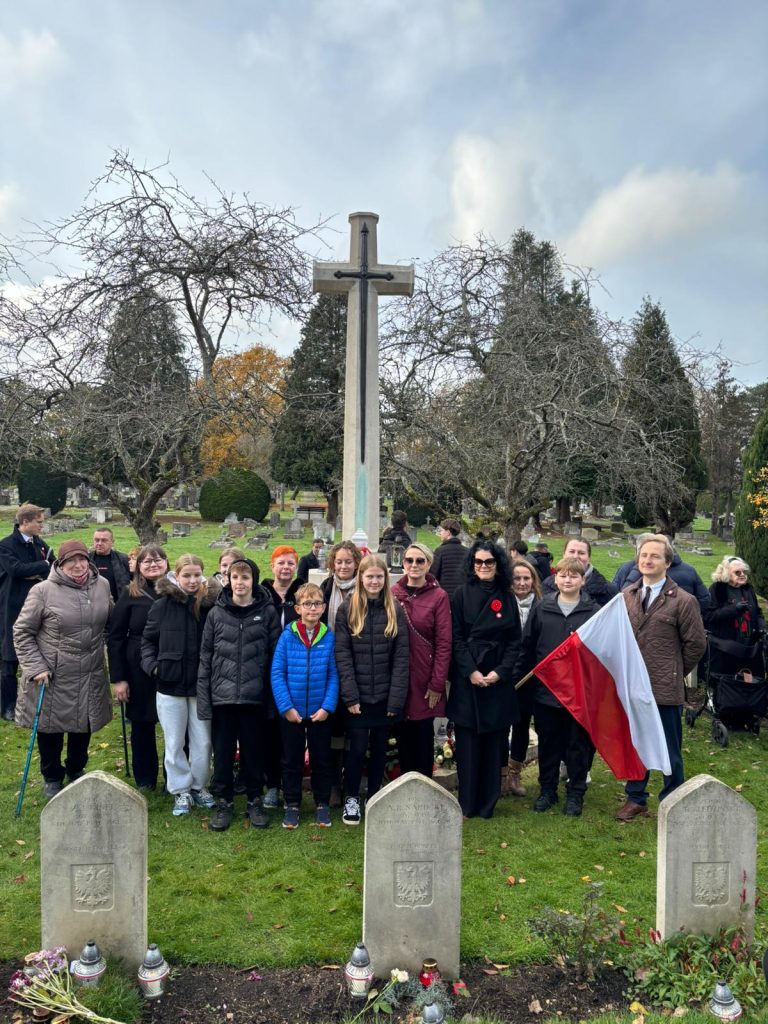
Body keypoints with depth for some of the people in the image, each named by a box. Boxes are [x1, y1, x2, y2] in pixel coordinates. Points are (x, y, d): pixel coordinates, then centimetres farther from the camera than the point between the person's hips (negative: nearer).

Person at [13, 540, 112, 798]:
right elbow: (22, 632, -7)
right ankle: (52, 777, 38)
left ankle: (76, 771, 43)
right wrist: (36, 667, -13)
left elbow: (110, 623, 13)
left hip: (90, 677, 4)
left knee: (83, 728, 18)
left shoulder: (103, 586, -2)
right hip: (52, 678, -3)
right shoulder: (43, 591, -15)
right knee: (50, 729, 13)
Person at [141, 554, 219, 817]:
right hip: (170, 685, 0)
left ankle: (198, 786, 30)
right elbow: (148, 639, 5)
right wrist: (151, 664, -8)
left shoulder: (211, 604, -7)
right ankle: (181, 791, 27)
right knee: (174, 743, 10)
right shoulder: (162, 605, -6)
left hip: (201, 684, 0)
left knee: (203, 742, 11)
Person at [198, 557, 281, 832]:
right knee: (223, 752, 9)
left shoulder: (267, 612, -2)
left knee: (254, 751, 11)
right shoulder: (216, 613, 2)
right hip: (222, 696, 1)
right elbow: (205, 657, 3)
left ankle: (254, 800, 29)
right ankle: (224, 802, 27)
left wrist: (275, 697, -4)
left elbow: (275, 656, -1)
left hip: (254, 696, -1)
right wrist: (203, 698, -2)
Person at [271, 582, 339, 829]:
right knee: (292, 760, 14)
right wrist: (286, 706, -13)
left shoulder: (329, 637, -6)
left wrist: (327, 706, -11)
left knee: (321, 759, 14)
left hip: (320, 712, 1)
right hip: (291, 712, 0)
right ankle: (292, 804, 31)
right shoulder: (287, 636, -9)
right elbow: (277, 673, -8)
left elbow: (334, 675, -5)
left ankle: (322, 804, 31)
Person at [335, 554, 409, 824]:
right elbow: (342, 655, -6)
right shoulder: (347, 610, -2)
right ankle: (351, 798, 22)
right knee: (357, 747, 1)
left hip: (385, 695, 2)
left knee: (379, 748, 12)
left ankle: (374, 798, 30)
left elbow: (401, 656, -2)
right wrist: (350, 695, -13)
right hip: (358, 695, -1)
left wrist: (396, 698, -9)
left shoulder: (395, 610, 1)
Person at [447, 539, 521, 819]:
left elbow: (514, 641, 6)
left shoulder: (507, 598, 8)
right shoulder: (462, 595, 1)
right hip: (467, 679, -2)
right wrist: (471, 672, -12)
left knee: (494, 743, 5)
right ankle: (467, 804, 12)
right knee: (468, 743, 1)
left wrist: (500, 672, -7)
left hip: (499, 680, 2)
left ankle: (487, 803, 17)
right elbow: (456, 638, -3)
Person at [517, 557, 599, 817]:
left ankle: (575, 793, 24)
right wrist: (522, 678, 3)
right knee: (547, 741, 13)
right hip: (545, 688, 2)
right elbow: (527, 645, 5)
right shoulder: (542, 608, 2)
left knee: (578, 742, 9)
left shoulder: (594, 611, -3)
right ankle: (547, 790, 28)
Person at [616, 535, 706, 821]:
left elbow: (696, 644, -3)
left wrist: (674, 672, 3)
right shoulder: (626, 594, 2)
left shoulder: (684, 601, -10)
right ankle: (636, 799, 32)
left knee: (669, 751, 10)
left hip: (665, 688, -4)